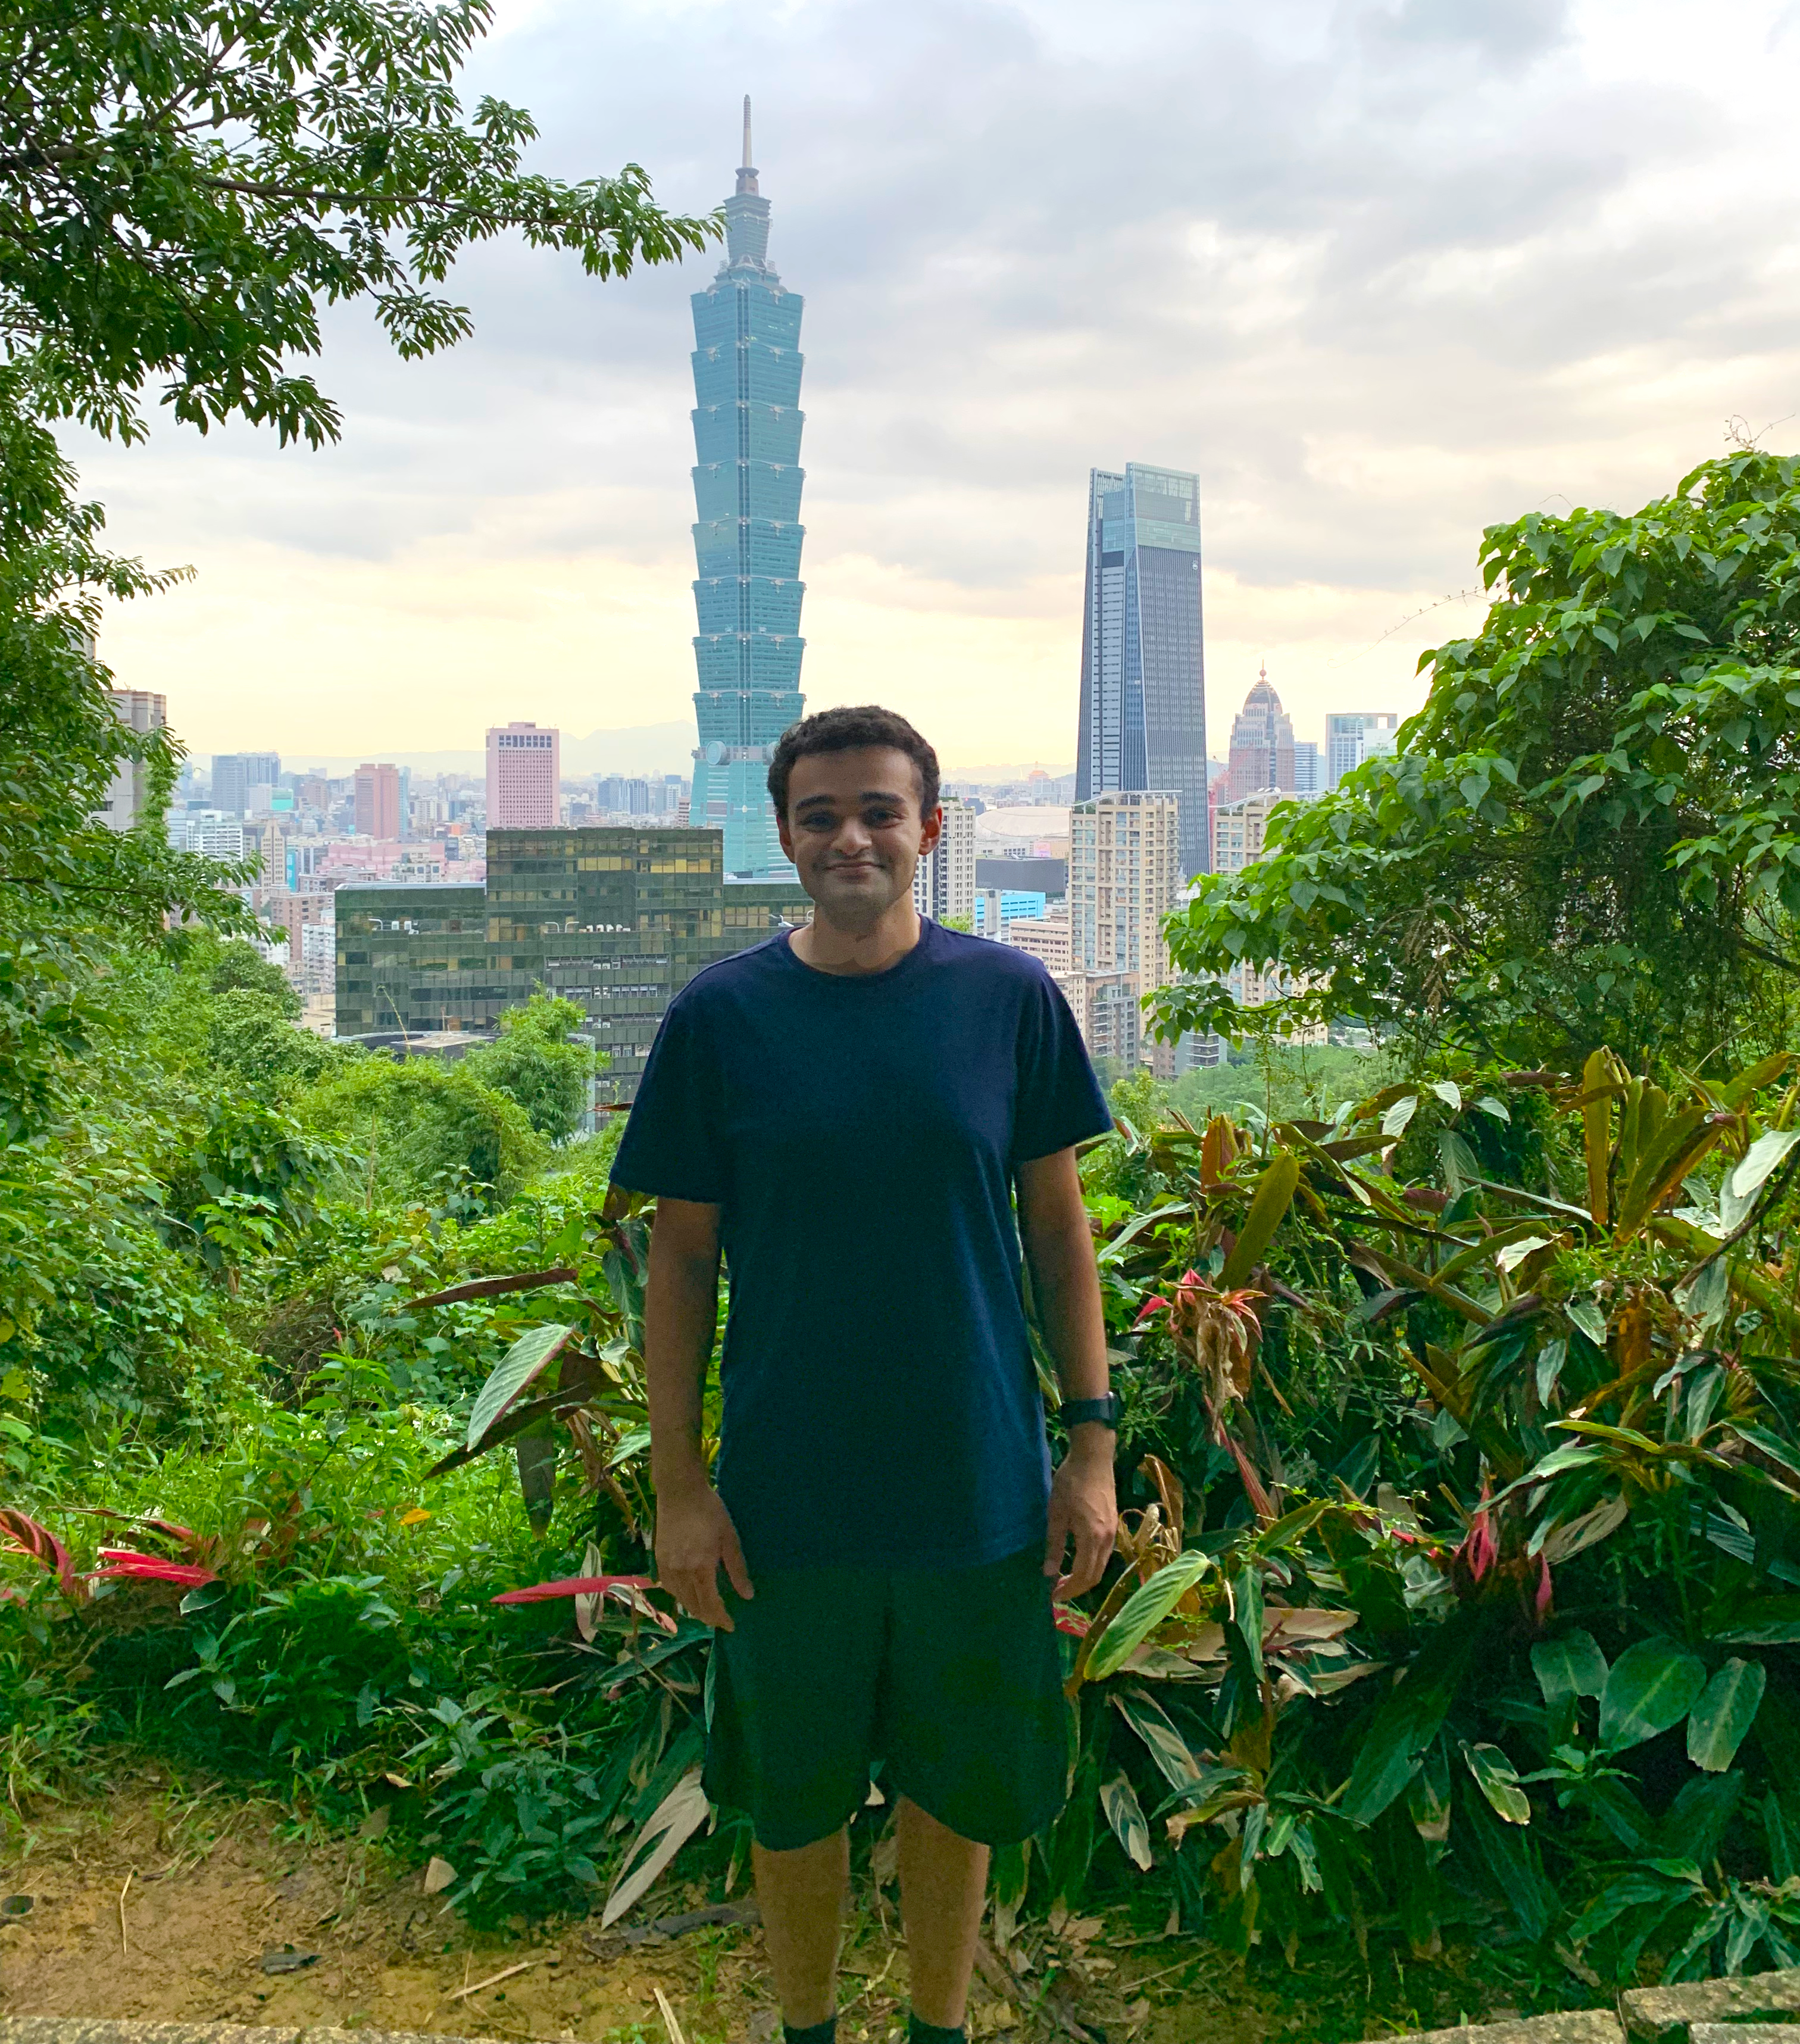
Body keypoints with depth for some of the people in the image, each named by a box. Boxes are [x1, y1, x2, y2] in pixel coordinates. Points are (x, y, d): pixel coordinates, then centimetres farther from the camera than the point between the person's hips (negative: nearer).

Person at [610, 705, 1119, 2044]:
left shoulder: (1012, 999, -3)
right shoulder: (720, 1016, -5)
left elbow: (1058, 1224, 3)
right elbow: (682, 1257, -1)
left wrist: (1093, 1444, 0)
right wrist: (678, 1484, -3)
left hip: (981, 1486, 1)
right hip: (785, 1497, 0)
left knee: (958, 1789, 15)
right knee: (795, 1798, 14)